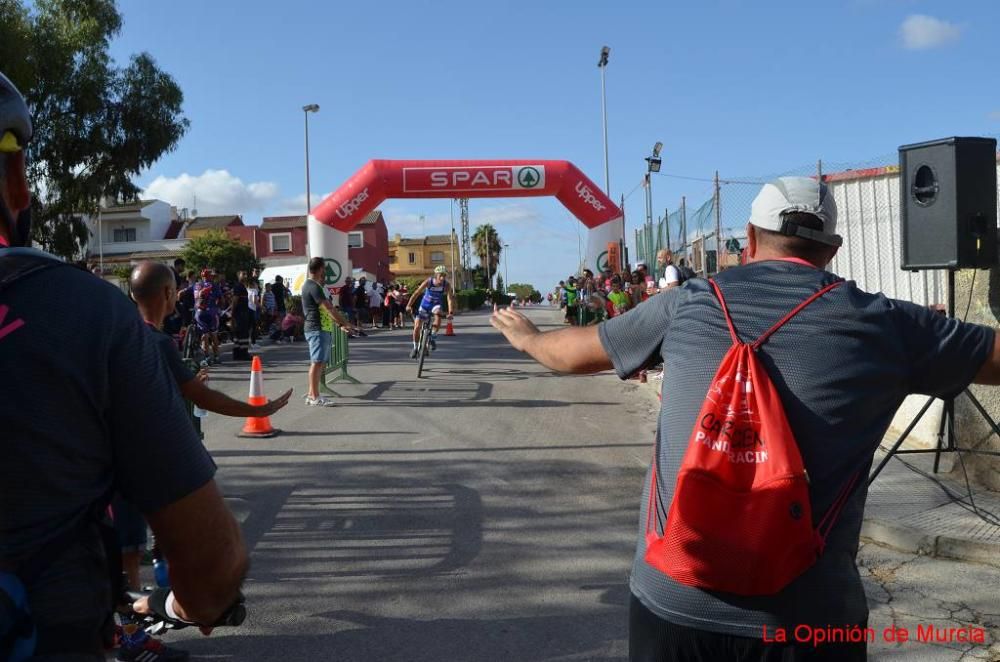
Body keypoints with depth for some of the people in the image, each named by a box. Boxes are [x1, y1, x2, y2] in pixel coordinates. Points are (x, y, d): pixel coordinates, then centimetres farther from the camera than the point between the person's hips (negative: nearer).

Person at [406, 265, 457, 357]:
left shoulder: (447, 285, -23)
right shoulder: (428, 282, -25)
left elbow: (450, 298, -30)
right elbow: (416, 293, -26)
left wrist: (451, 312, -43)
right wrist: (409, 305, -36)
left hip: (436, 304, 0)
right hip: (425, 304, 0)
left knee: (438, 316, -34)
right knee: (417, 327, -5)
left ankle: (433, 337, -12)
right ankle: (415, 347, 18)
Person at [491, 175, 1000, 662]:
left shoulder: (690, 303, 3)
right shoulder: (885, 323, -2)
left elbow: (573, 353, 16)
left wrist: (527, 337, 37)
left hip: (671, 598, 2)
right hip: (809, 613, -1)